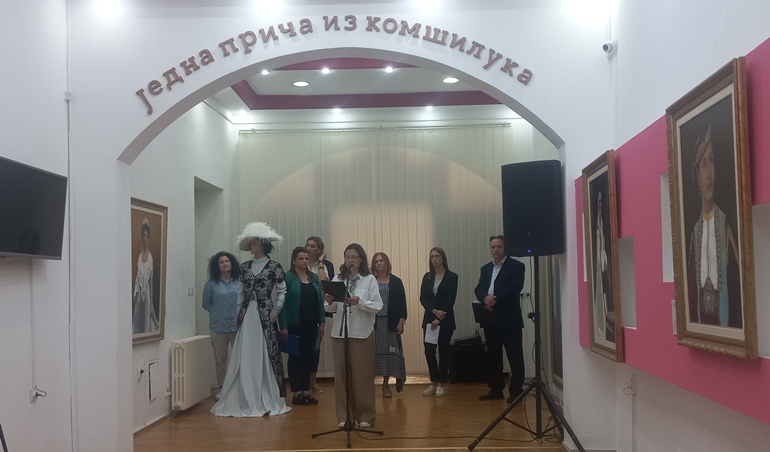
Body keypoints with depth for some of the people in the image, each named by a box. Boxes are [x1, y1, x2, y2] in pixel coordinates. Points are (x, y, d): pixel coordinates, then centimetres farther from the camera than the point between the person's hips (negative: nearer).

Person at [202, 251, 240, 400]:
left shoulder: (240, 282, 4)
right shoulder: (211, 284, 1)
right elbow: (206, 304, 8)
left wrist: (241, 313, -4)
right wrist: (218, 312, 2)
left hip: (238, 326, 0)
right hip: (219, 327, 0)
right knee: (220, 360, 8)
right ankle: (221, 388, 20)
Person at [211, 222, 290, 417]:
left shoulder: (274, 266, -2)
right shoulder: (244, 267, 10)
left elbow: (282, 291, 0)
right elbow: (241, 292, 14)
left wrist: (276, 310, -8)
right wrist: (238, 313, 8)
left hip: (265, 315, -4)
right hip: (246, 316, 4)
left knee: (266, 354, 0)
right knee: (245, 357, 2)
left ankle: (268, 400, 8)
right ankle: (246, 400, 9)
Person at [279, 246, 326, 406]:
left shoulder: (314, 277, 10)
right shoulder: (287, 277, -7)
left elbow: (320, 301, 11)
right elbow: (282, 302, -10)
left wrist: (322, 322, 6)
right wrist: (283, 326, -15)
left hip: (311, 324, 5)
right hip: (295, 325, -5)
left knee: (308, 357, 9)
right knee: (295, 357, 4)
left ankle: (306, 391, 18)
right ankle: (296, 393, 10)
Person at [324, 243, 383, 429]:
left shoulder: (370, 280, -1)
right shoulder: (337, 280, 8)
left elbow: (378, 306, -7)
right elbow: (331, 309, 8)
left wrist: (360, 302, -22)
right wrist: (330, 302, -14)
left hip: (362, 333, -3)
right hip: (339, 333, 3)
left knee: (362, 375, 2)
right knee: (341, 374, 5)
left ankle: (365, 415, 12)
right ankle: (344, 416, 14)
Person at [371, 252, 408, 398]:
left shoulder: (396, 281, 4)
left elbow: (402, 303, 2)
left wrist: (401, 322, -5)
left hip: (390, 322, 0)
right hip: (373, 321, 0)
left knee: (389, 351, 0)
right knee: (374, 351, -1)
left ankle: (386, 384, 9)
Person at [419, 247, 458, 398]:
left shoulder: (452, 277, -3)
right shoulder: (427, 277, 8)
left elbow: (451, 300, -9)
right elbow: (423, 298, 1)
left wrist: (439, 319, -15)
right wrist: (434, 311, -16)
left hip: (445, 320, -3)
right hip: (429, 318, 3)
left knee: (443, 351, 2)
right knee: (429, 351, -2)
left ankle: (440, 384, 11)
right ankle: (433, 383, 9)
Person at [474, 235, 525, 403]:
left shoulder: (516, 266, -1)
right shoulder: (485, 268, 17)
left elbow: (515, 288, -15)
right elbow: (478, 289, 6)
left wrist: (496, 299, -22)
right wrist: (486, 298, -16)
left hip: (509, 318, -6)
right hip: (490, 318, 6)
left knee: (514, 355, -2)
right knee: (492, 355, 10)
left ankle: (516, 391, 5)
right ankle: (496, 389, 18)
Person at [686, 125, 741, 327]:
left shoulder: (726, 224, -9)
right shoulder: (694, 232, 5)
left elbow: (737, 282, -10)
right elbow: (691, 288, 9)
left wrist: (734, 324, -14)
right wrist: (694, 323, 5)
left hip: (725, 323, -4)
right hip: (699, 324, 4)